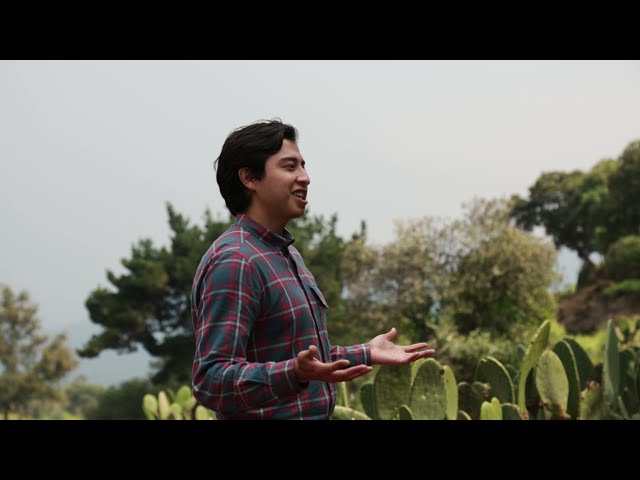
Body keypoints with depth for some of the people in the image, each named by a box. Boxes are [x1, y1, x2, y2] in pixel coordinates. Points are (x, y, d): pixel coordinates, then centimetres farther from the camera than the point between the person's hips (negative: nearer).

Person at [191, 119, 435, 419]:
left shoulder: (285, 254, 12)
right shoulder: (234, 261, -18)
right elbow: (211, 379, -25)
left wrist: (366, 355, 17)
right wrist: (295, 374, -37)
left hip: (311, 415, 9)